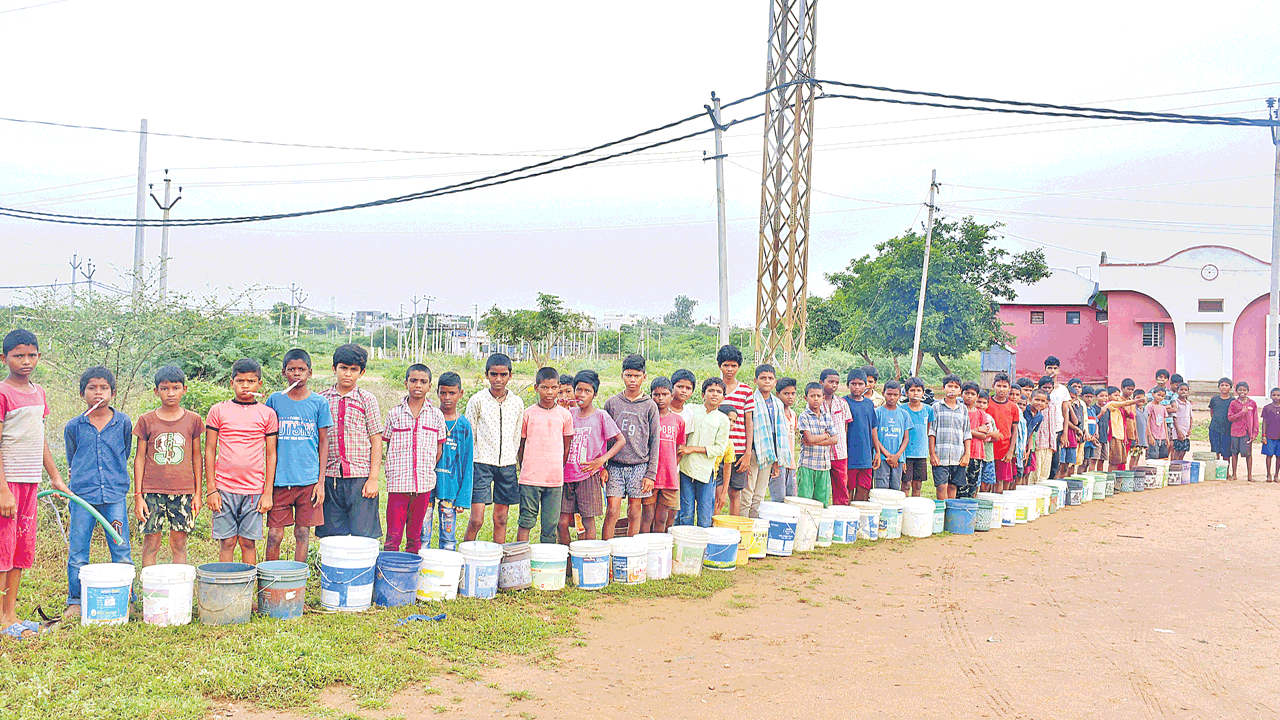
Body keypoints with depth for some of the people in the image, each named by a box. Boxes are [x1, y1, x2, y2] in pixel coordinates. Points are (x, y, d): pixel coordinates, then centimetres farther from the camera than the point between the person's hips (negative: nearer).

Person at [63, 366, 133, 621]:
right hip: (82, 495, 0)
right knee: (77, 553, 3)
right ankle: (75, 602, 16)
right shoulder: (73, 426, 6)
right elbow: (71, 464, 16)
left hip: (115, 496, 0)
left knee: (122, 552, 0)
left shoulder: (123, 422, 5)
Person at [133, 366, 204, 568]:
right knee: (151, 544, 3)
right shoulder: (147, 420, 2)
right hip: (152, 490, 0)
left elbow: (197, 457, 9)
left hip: (183, 491, 0)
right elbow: (139, 458, 4)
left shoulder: (193, 420, 4)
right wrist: (138, 495, 0)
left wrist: (198, 493, 6)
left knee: (179, 545, 4)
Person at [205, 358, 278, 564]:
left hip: (254, 490, 0)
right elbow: (209, 451, 5)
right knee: (227, 542, 2)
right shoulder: (218, 411, 4)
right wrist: (211, 490, -1)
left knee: (248, 542, 3)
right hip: (224, 489, 0)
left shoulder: (267, 414, 5)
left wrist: (268, 492, 1)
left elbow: (271, 455, 6)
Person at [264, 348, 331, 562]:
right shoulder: (275, 400, 4)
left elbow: (323, 442, 6)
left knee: (302, 532, 5)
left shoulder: (319, 402, 3)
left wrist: (321, 481, 1)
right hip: (280, 478, 0)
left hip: (308, 479, 0)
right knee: (274, 533, 1)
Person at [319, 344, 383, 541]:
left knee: (363, 537, -2)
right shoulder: (321, 399, 8)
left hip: (360, 476, -2)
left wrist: (373, 478, -6)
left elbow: (376, 441, 2)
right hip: (330, 477, 2)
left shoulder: (367, 400, 3)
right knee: (332, 537, 5)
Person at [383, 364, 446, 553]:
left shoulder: (436, 416, 5)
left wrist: (428, 471, 1)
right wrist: (392, 473, -2)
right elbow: (388, 447, 7)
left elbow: (439, 450, 11)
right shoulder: (394, 414, 3)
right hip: (398, 483, -1)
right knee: (393, 534, -1)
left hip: (424, 484, 1)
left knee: (415, 534, 10)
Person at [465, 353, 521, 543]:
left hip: (507, 464, 3)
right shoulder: (477, 400, -3)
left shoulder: (517, 403, 6)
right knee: (476, 519, -8)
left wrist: (515, 464, 13)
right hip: (482, 463, -3)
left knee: (501, 519, 8)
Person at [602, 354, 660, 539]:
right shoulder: (612, 403, 6)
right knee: (612, 511, -6)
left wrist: (651, 473, -1)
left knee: (634, 513, 4)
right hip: (615, 466, 0)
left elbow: (654, 441, 4)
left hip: (640, 466, 0)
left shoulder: (650, 406, 4)